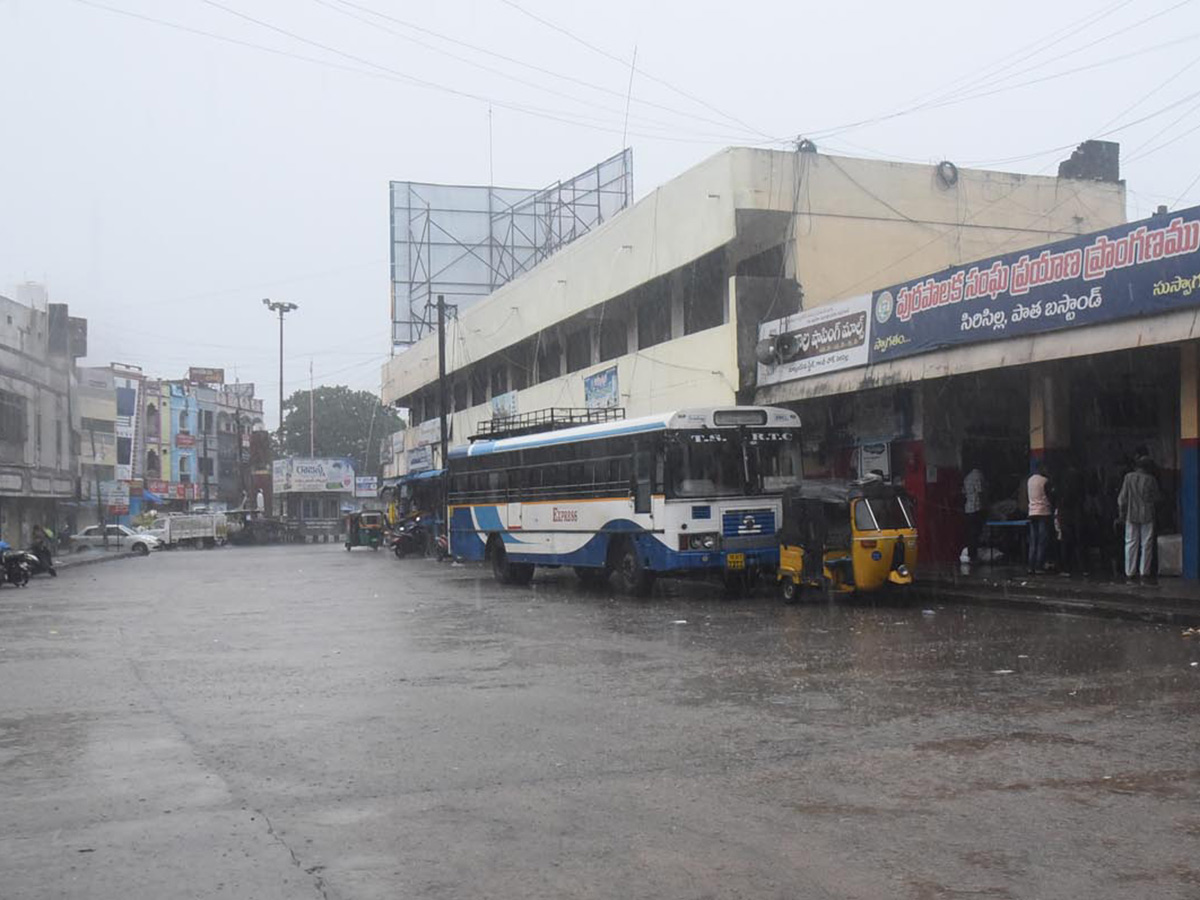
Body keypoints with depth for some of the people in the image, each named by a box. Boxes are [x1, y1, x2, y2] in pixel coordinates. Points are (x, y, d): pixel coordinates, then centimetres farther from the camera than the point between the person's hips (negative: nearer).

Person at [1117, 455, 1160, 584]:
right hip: (1147, 516, -1)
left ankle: (1129, 575, 4)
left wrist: (1122, 514, 7)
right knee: (1146, 545, 4)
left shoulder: (1128, 477, -2)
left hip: (1131, 515, 1)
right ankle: (1144, 575, 3)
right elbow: (1156, 499, 1)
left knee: (1131, 544, 5)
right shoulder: (1151, 480, -5)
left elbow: (1122, 498, -1)